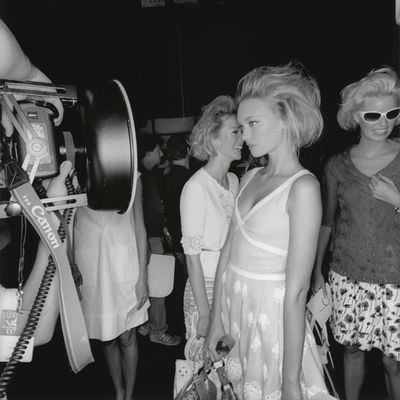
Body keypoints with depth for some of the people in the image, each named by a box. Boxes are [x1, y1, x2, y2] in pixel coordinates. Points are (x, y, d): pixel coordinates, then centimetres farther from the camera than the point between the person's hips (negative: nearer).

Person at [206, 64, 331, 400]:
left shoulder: (303, 187, -16)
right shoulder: (250, 178, 5)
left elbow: (296, 291, -19)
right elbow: (229, 251, 4)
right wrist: (216, 321, 6)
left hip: (271, 312, -6)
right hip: (232, 307, 6)